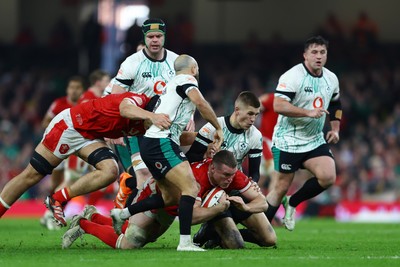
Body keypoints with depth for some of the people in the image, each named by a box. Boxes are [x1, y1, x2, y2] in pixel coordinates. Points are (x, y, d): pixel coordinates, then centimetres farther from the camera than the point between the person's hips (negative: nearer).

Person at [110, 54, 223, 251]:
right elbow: (200, 103, -20)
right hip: (161, 143, -10)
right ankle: (185, 242, -24)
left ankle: (119, 214, 16)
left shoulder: (172, 84, 28)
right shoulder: (186, 80, -1)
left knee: (172, 197, 13)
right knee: (190, 188, -16)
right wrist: (218, 128, -10)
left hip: (150, 144, 10)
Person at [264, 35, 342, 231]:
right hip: (288, 141, -6)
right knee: (281, 187, -2)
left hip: (315, 140, 6)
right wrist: (309, 112, -30)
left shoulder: (331, 79, 7)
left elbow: (335, 105, 25)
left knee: (328, 177, -16)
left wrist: (335, 129, 12)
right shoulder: (292, 76, -15)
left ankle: (293, 203, 7)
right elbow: (278, 105, -26)